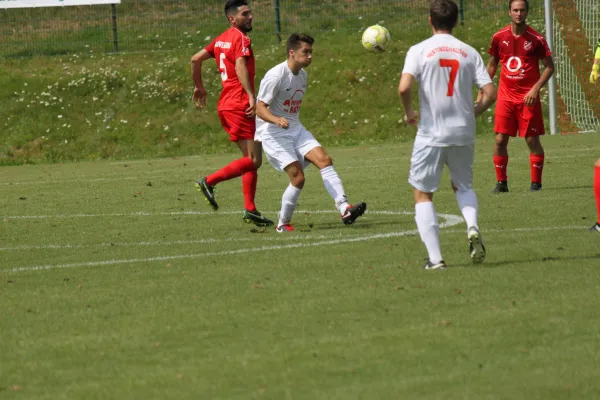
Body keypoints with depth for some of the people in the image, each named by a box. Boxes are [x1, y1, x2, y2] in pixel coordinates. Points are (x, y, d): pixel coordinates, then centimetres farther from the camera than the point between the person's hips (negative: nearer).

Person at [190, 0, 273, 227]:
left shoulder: (221, 40, 16)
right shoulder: (241, 39, -10)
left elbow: (195, 59, 20)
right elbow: (240, 67, -25)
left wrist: (199, 87, 31)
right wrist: (252, 97, -32)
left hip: (226, 105, 10)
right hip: (239, 106, -10)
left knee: (251, 159, 12)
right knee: (254, 161, -9)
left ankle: (250, 210, 10)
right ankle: (209, 182, -10)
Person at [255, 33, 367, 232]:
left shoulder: (302, 74, 10)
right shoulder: (276, 76, -16)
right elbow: (260, 108, -20)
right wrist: (277, 119, -38)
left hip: (295, 129, 8)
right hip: (274, 134, -8)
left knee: (324, 160, -14)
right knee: (298, 178, -16)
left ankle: (344, 209, -23)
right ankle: (283, 224, 3)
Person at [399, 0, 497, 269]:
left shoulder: (420, 50, -5)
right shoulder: (469, 53, 3)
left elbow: (404, 87, -19)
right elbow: (490, 93, -2)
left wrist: (409, 112, 0)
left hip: (431, 134, -3)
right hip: (463, 132, 3)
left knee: (423, 194, 9)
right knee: (463, 186, 25)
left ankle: (435, 257, -1)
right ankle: (472, 227, -5)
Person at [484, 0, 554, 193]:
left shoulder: (536, 39, -5)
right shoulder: (499, 37, 3)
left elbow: (549, 67, -2)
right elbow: (492, 65, 15)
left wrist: (535, 88, -13)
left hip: (528, 97, -2)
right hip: (505, 96, 2)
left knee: (532, 140, -1)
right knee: (500, 140, -3)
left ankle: (536, 182, 9)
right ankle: (501, 182, 7)